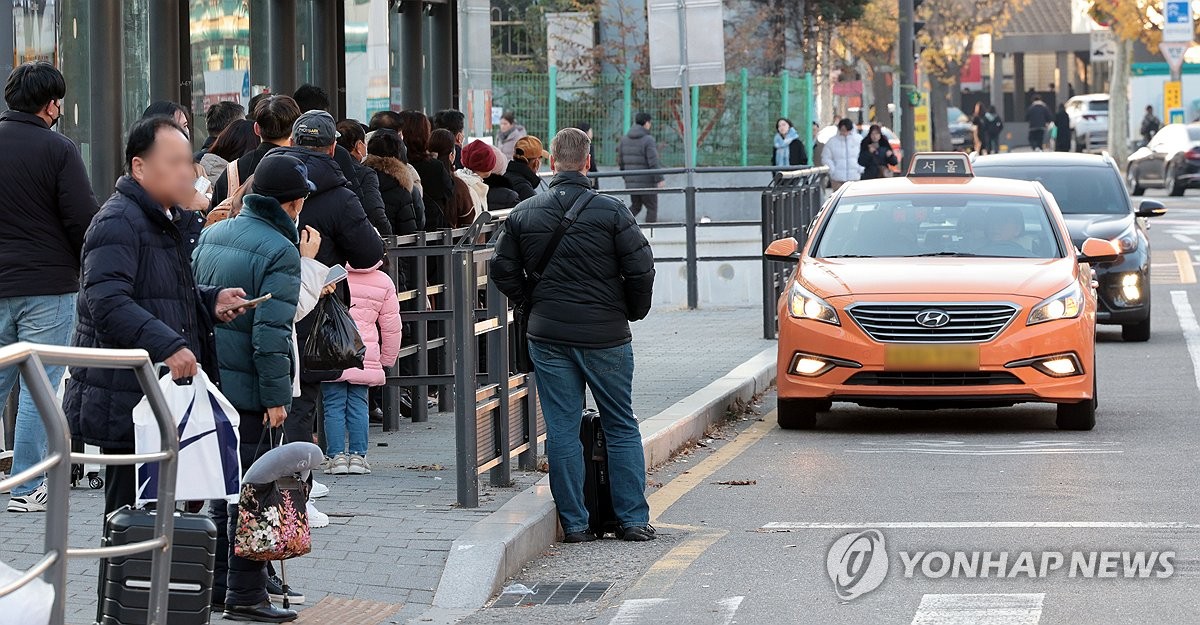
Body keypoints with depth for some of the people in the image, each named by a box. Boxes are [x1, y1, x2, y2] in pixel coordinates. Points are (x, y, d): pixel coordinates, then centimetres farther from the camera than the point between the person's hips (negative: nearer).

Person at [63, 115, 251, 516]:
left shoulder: (163, 223, 20)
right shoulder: (118, 223, -14)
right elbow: (107, 302, -26)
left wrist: (210, 301, 13)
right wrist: (168, 345, -35)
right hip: (125, 403, -10)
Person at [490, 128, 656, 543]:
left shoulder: (524, 214, 1)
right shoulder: (611, 212, -8)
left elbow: (503, 269, 4)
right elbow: (641, 268, -9)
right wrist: (633, 311, 8)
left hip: (548, 336, 2)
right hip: (606, 335, -2)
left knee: (562, 429, 5)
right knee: (621, 426, 9)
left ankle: (574, 523, 5)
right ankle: (633, 519, 9)